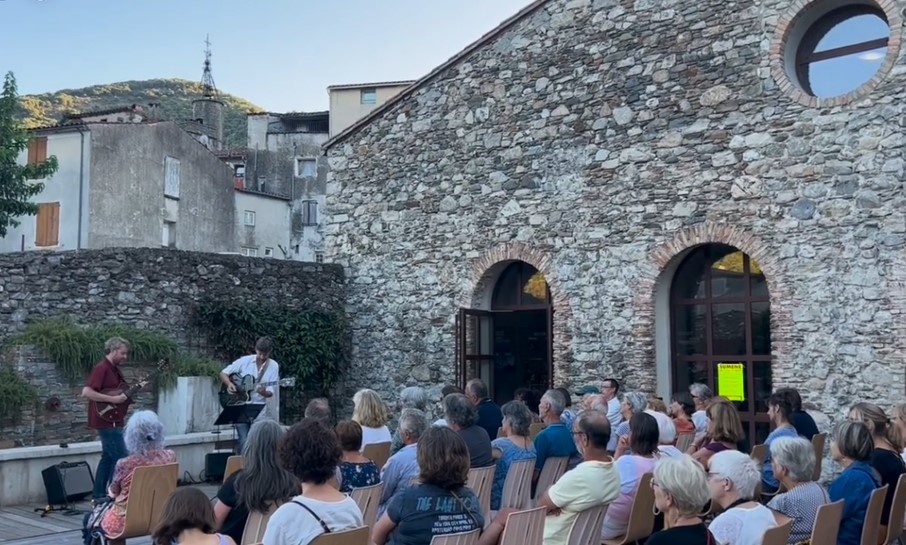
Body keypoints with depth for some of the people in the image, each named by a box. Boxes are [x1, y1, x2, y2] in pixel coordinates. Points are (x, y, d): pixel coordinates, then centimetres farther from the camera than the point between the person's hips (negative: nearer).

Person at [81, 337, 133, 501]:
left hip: (112, 421, 10)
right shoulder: (101, 368, -16)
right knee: (121, 458, -7)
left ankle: (100, 495, 20)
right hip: (106, 420, -10)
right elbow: (86, 392, -26)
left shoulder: (115, 370, 14)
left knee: (108, 457, 14)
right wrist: (112, 399, -25)